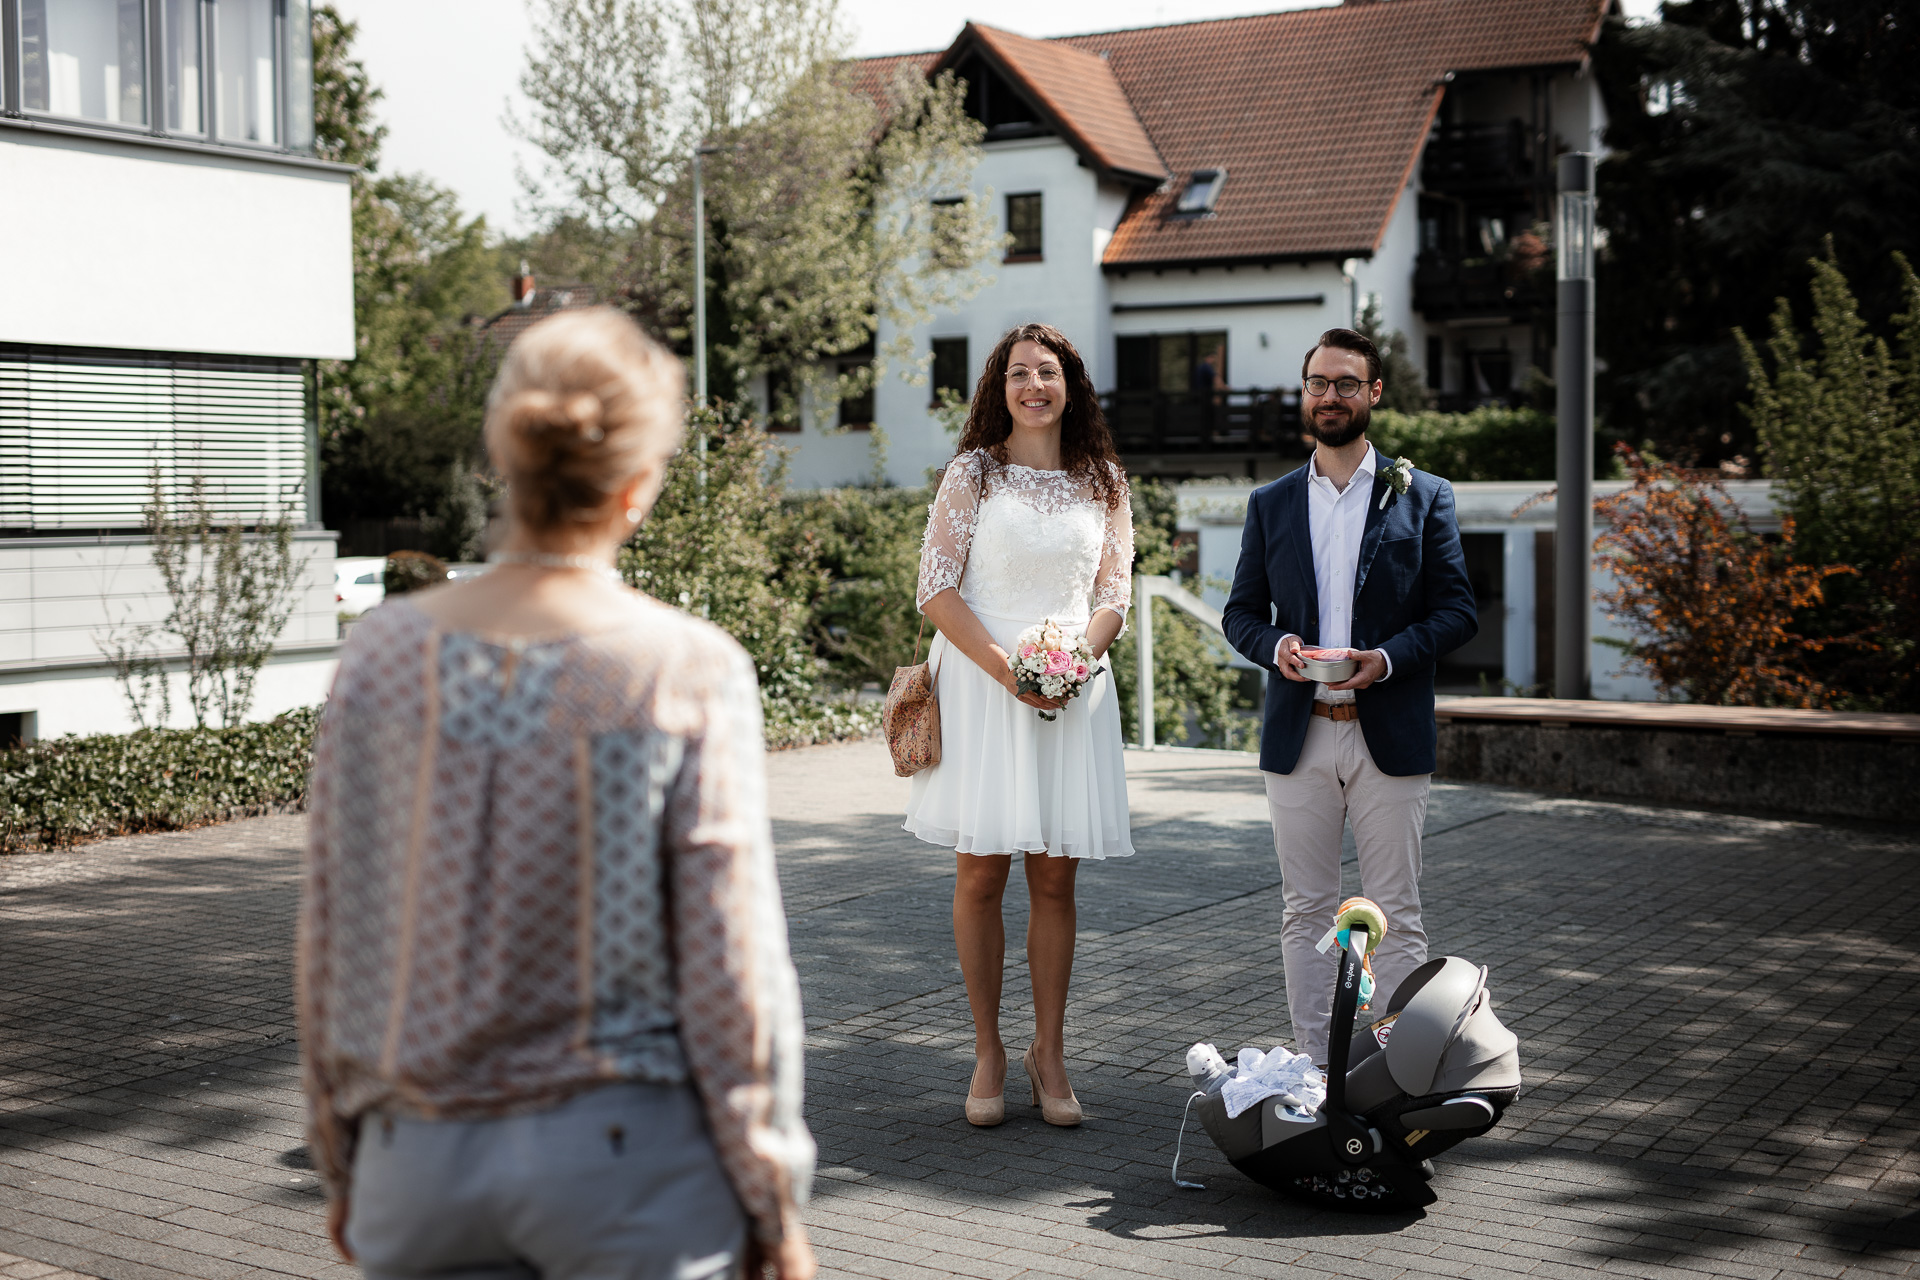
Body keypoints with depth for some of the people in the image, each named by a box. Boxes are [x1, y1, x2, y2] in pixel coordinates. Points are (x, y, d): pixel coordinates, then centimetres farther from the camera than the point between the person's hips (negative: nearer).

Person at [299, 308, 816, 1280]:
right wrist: (773, 1201, 1)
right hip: (628, 1160, -3)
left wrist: (341, 1164, 15)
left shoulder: (385, 653, -4)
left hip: (424, 1163, 3)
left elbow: (329, 938, 3)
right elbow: (730, 967, -10)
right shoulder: (689, 674, -13)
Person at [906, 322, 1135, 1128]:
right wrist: (1007, 669, -14)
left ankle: (1049, 1055, 14)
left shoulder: (1102, 483, 10)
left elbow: (1114, 597, 9)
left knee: (1055, 879, 4)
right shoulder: (972, 474, 3)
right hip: (981, 685, -2)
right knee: (980, 874, 1)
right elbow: (938, 592, -3)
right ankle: (988, 1054, 12)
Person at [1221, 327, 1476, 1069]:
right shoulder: (1270, 504, 12)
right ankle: (1312, 1066, 14)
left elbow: (1456, 610, 1)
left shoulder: (1422, 497, 5)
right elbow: (1240, 612, 12)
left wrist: (1388, 657, -16)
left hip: (1390, 735, -2)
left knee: (1395, 917, 2)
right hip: (1298, 736, 2)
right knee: (1305, 911, 6)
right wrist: (1275, 644, -10)